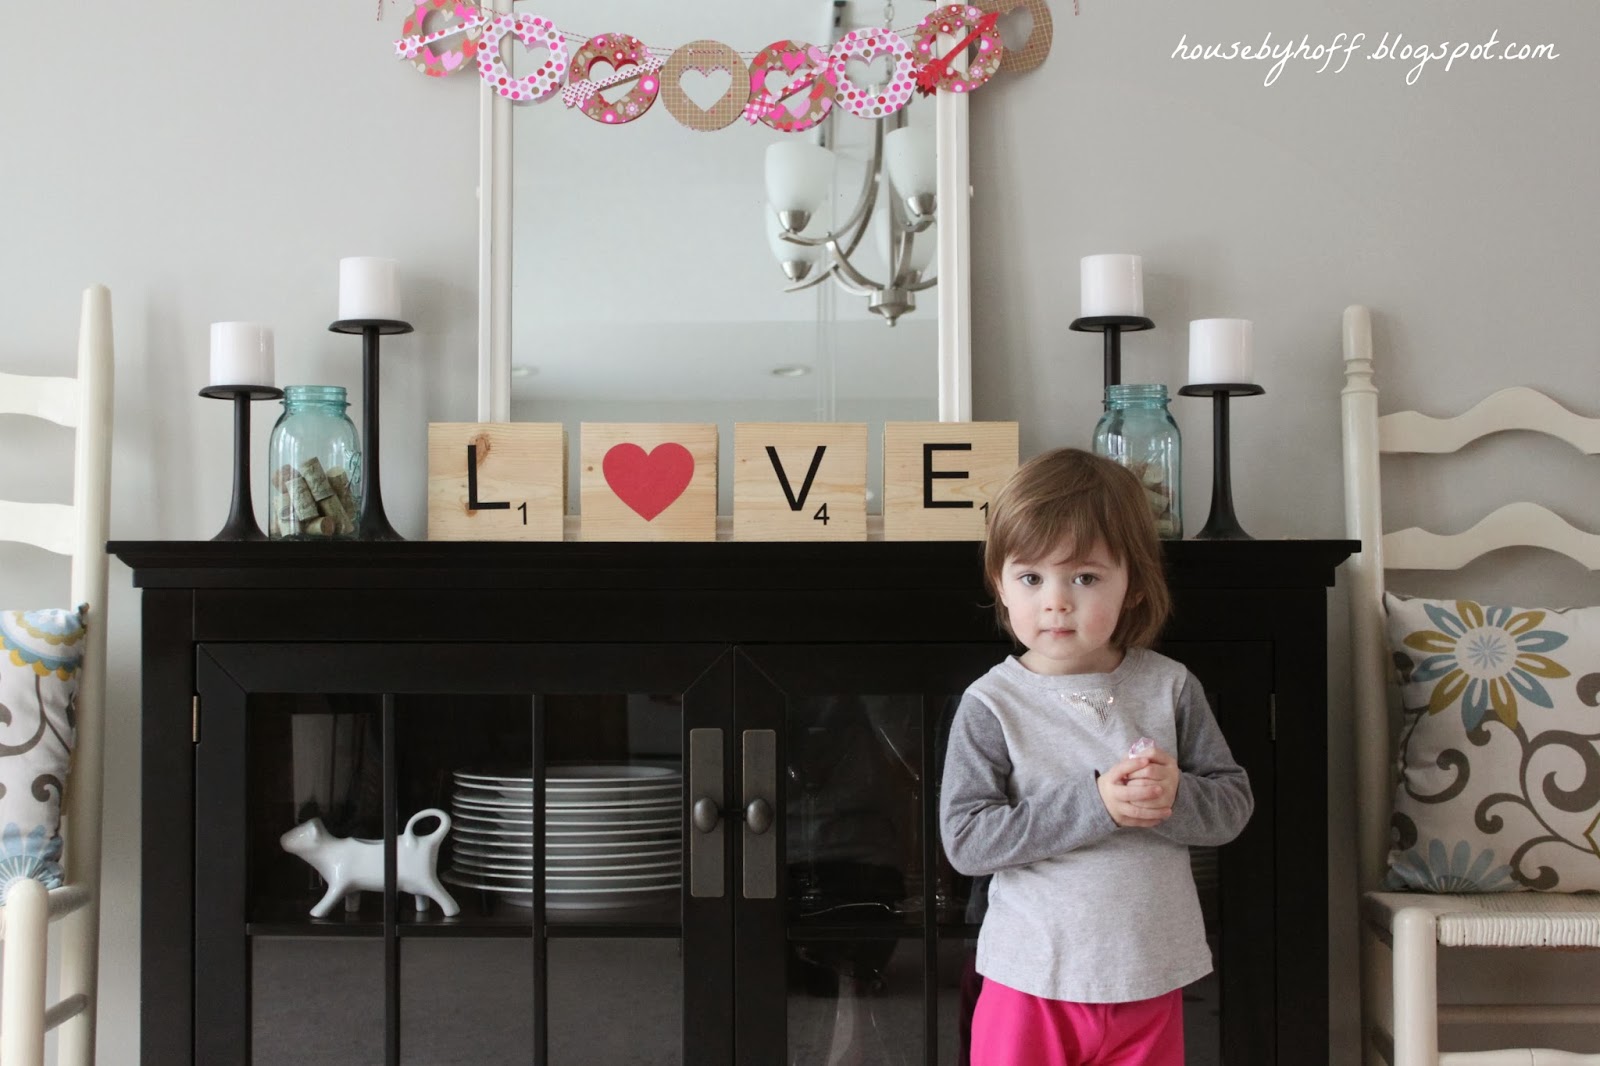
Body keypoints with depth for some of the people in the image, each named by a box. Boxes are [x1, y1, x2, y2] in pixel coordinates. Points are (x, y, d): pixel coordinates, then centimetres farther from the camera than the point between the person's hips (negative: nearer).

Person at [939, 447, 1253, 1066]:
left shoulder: (1169, 688, -1)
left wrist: (1175, 798, -20)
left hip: (1148, 984, 2)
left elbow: (1234, 805, 2)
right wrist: (1093, 805, -23)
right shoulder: (991, 705, -9)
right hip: (1031, 983, -2)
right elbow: (965, 840, -15)